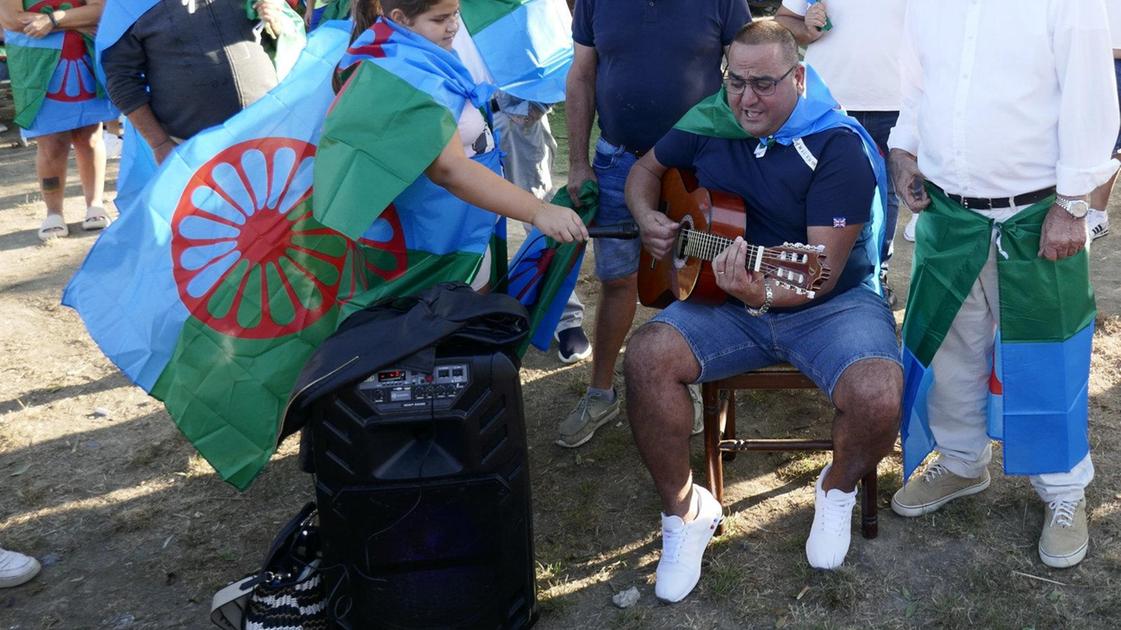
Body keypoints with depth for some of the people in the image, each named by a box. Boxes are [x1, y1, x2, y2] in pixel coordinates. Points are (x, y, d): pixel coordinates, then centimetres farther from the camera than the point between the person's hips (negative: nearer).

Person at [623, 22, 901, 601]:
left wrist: (763, 295, -41)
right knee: (646, 356, -24)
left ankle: (838, 488, 8)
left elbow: (821, 273, -21)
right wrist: (647, 218, -4)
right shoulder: (709, 122, 0)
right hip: (725, 300, 4)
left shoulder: (839, 147, -16)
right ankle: (683, 510, -2)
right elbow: (646, 170, 18)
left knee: (877, 395, -31)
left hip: (831, 303, -3)